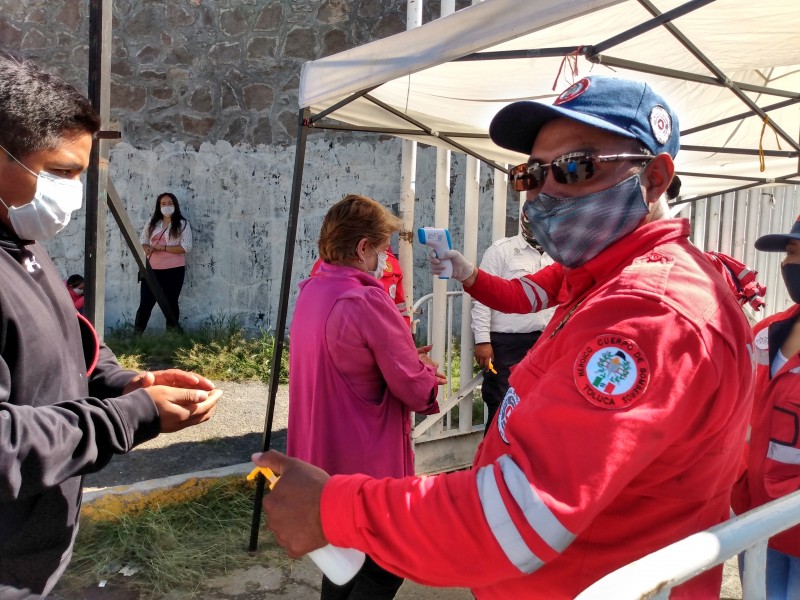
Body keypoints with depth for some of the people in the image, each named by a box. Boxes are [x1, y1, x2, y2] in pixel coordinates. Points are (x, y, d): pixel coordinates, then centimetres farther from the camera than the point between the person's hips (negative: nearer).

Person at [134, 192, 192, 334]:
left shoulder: (182, 224, -1)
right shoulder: (153, 222, 11)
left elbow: (186, 247, -10)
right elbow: (142, 239, 16)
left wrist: (163, 248, -16)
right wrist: (146, 248, -8)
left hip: (173, 270, -3)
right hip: (152, 269, 3)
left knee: (170, 303, 6)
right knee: (145, 302, 3)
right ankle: (136, 334, 12)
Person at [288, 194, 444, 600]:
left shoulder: (311, 293, 4)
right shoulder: (367, 301, -23)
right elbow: (416, 390, -16)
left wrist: (406, 359, 7)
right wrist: (427, 374, 5)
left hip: (326, 457, 9)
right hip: (368, 463, -9)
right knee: (385, 566, 8)